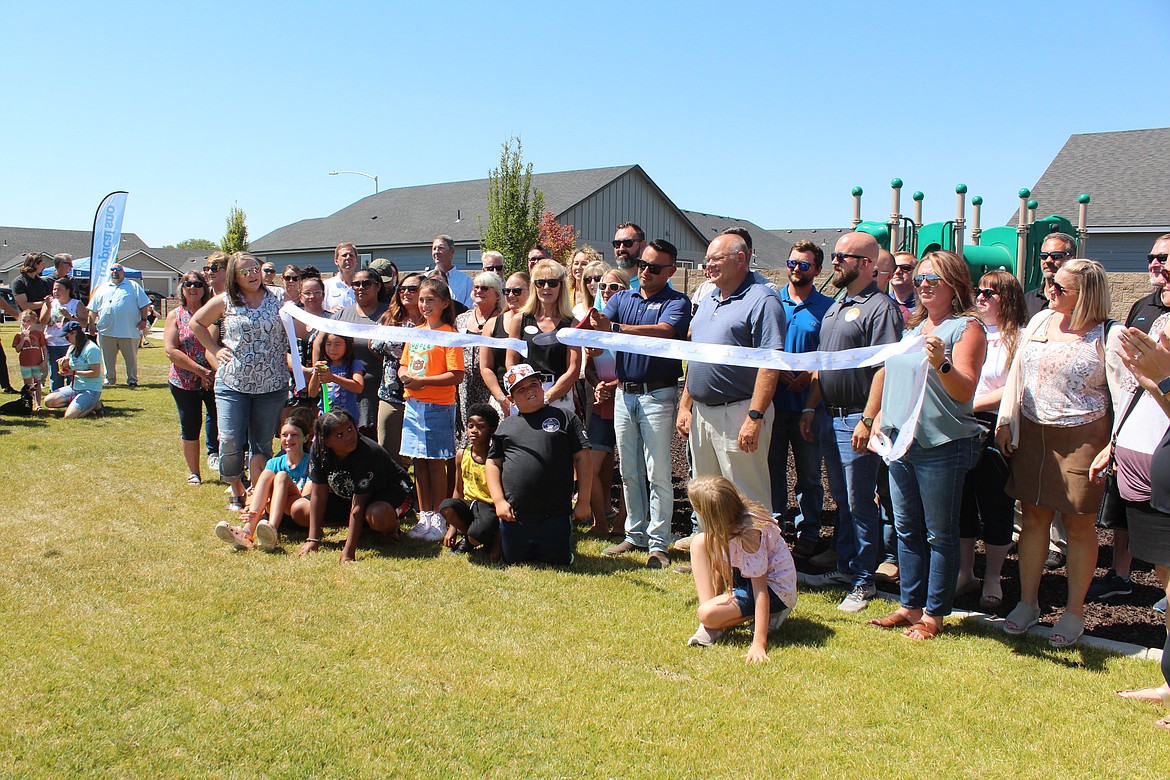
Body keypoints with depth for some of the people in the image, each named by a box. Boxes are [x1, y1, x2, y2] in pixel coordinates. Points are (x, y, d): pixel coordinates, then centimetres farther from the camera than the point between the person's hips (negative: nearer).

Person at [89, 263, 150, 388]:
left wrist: (143, 320, -5)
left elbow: (144, 305, 4)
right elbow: (93, 310, 19)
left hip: (129, 331, -3)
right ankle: (110, 379, 19)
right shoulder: (102, 289, 18)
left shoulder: (133, 286, 10)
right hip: (106, 331, 3)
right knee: (108, 358, 8)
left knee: (131, 357, 1)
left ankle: (132, 379, 10)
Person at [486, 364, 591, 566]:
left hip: (555, 516, -2)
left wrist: (583, 501, -3)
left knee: (557, 563, 3)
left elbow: (582, 458, 2)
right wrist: (499, 501, 1)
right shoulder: (506, 426, 12)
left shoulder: (565, 418, 5)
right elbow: (493, 463, 13)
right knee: (514, 562, 9)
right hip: (514, 517, 3)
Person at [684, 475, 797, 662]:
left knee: (708, 614, -26)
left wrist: (758, 644, -36)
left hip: (775, 590, -9)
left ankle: (769, 614, -2)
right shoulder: (726, 521, -11)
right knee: (700, 542, -4)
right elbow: (720, 563, 3)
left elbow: (760, 590, -34)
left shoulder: (749, 532, -33)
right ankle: (710, 626, -6)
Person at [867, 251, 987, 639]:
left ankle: (934, 614, 14)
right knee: (907, 529, 13)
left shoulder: (967, 327, -8)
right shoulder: (913, 326, 14)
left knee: (940, 534, 4)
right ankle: (910, 605, 24)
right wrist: (880, 423, 18)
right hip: (901, 441, 7)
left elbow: (965, 391, -18)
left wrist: (941, 364, -35)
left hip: (942, 446, -7)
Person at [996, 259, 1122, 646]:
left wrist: (1115, 447, -12)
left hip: (1082, 437, -4)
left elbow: (1122, 393, -6)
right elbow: (1017, 374, 13)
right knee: (1033, 517, 10)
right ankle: (1027, 602, 22)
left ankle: (1074, 611, 19)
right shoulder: (1040, 321, 7)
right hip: (1031, 433, 5)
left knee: (1079, 525, 5)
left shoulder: (1107, 336, -8)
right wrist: (1006, 421, 8)